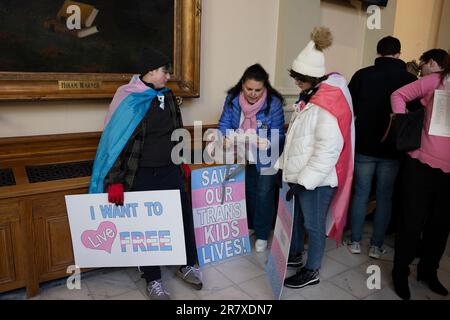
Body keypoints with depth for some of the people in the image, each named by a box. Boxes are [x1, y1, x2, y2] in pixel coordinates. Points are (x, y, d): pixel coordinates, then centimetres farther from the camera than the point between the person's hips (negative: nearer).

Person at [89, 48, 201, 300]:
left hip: (171, 171, 6)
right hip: (144, 175, -6)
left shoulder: (168, 96, 8)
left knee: (184, 215, 10)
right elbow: (120, 141, -15)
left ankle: (187, 265, 31)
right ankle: (153, 280, 22)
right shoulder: (131, 101, -12)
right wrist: (116, 181, -18)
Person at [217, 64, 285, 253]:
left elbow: (278, 134, -21)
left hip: (265, 159, -4)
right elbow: (224, 123, -11)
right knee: (248, 193, 22)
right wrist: (225, 138, -32)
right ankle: (249, 226, 44)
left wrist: (267, 143, -42)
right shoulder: (233, 98, -14)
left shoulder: (274, 103, -23)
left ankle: (262, 234, 26)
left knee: (263, 196, 5)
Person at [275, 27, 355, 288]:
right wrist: (286, 165, 15)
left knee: (313, 225, 6)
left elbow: (328, 149, -25)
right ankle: (295, 253, 42)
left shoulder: (330, 102, -20)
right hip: (300, 174, 9)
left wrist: (304, 180, -22)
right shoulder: (312, 95, 10)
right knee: (295, 216, 21)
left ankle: (312, 271, 24)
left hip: (316, 179, -9)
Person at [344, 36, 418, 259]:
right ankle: (376, 246, 18)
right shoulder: (411, 80, -3)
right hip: (392, 149, 0)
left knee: (360, 193, 11)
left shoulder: (363, 75, -5)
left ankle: (355, 241, 18)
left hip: (364, 146, 0)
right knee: (384, 197, 11)